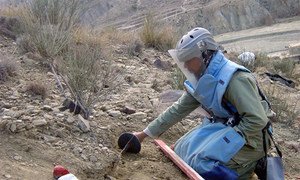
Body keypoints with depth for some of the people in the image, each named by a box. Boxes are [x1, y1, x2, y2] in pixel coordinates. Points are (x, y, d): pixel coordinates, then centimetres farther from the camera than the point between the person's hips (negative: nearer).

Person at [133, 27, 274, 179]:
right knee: (184, 150, 7)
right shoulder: (202, 81, 1)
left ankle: (253, 163, -1)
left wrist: (229, 140, -22)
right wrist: (145, 134, 4)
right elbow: (178, 109, 6)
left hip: (249, 137, -9)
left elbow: (257, 120, -30)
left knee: (203, 163, -25)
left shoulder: (235, 79, -27)